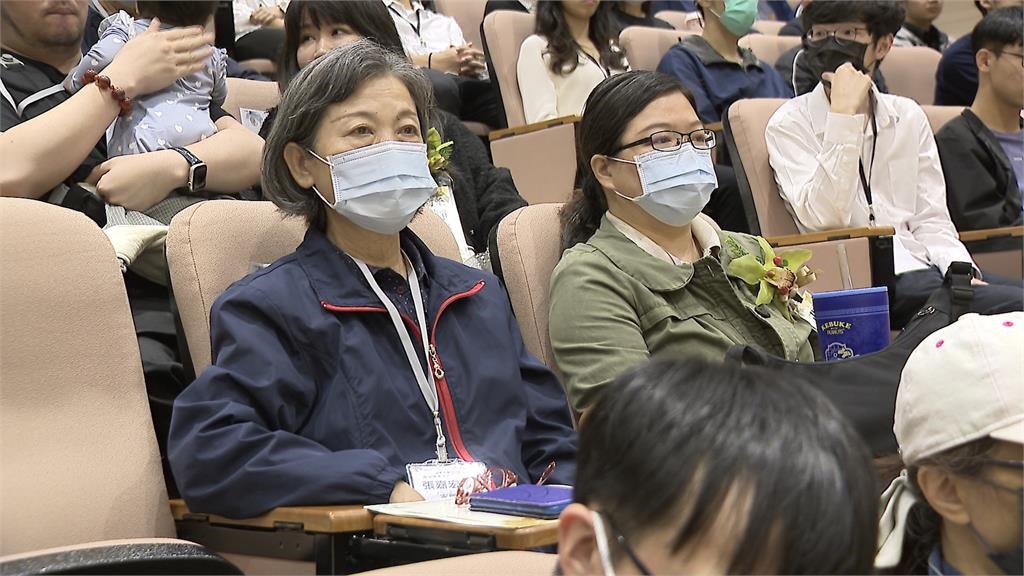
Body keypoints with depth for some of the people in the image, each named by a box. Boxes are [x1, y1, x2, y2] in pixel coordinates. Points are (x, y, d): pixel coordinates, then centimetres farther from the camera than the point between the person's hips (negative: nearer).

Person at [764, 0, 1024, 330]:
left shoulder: (908, 116, 17)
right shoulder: (789, 124, 3)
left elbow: (930, 219, 13)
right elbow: (823, 220, -12)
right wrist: (844, 115, -14)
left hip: (921, 264, 6)